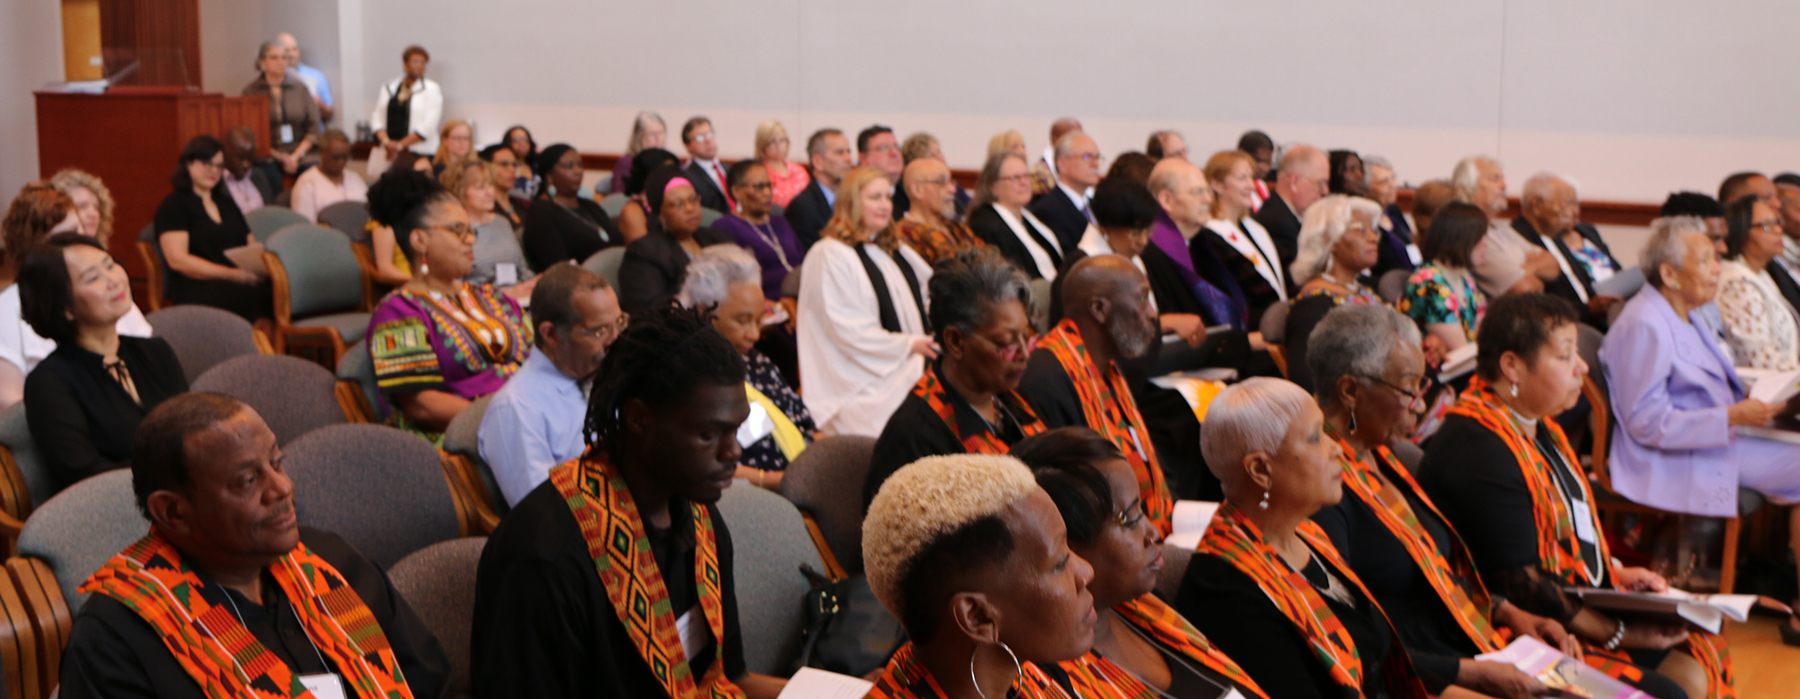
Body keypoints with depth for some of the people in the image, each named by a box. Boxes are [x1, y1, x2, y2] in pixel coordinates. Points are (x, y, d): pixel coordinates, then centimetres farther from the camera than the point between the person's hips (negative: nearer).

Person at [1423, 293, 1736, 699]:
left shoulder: (1535, 423, 9)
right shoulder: (1480, 452, -25)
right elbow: (1520, 582, -25)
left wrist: (1612, 573, 10)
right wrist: (1620, 634, -21)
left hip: (1583, 597, 10)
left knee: (1708, 655, 6)